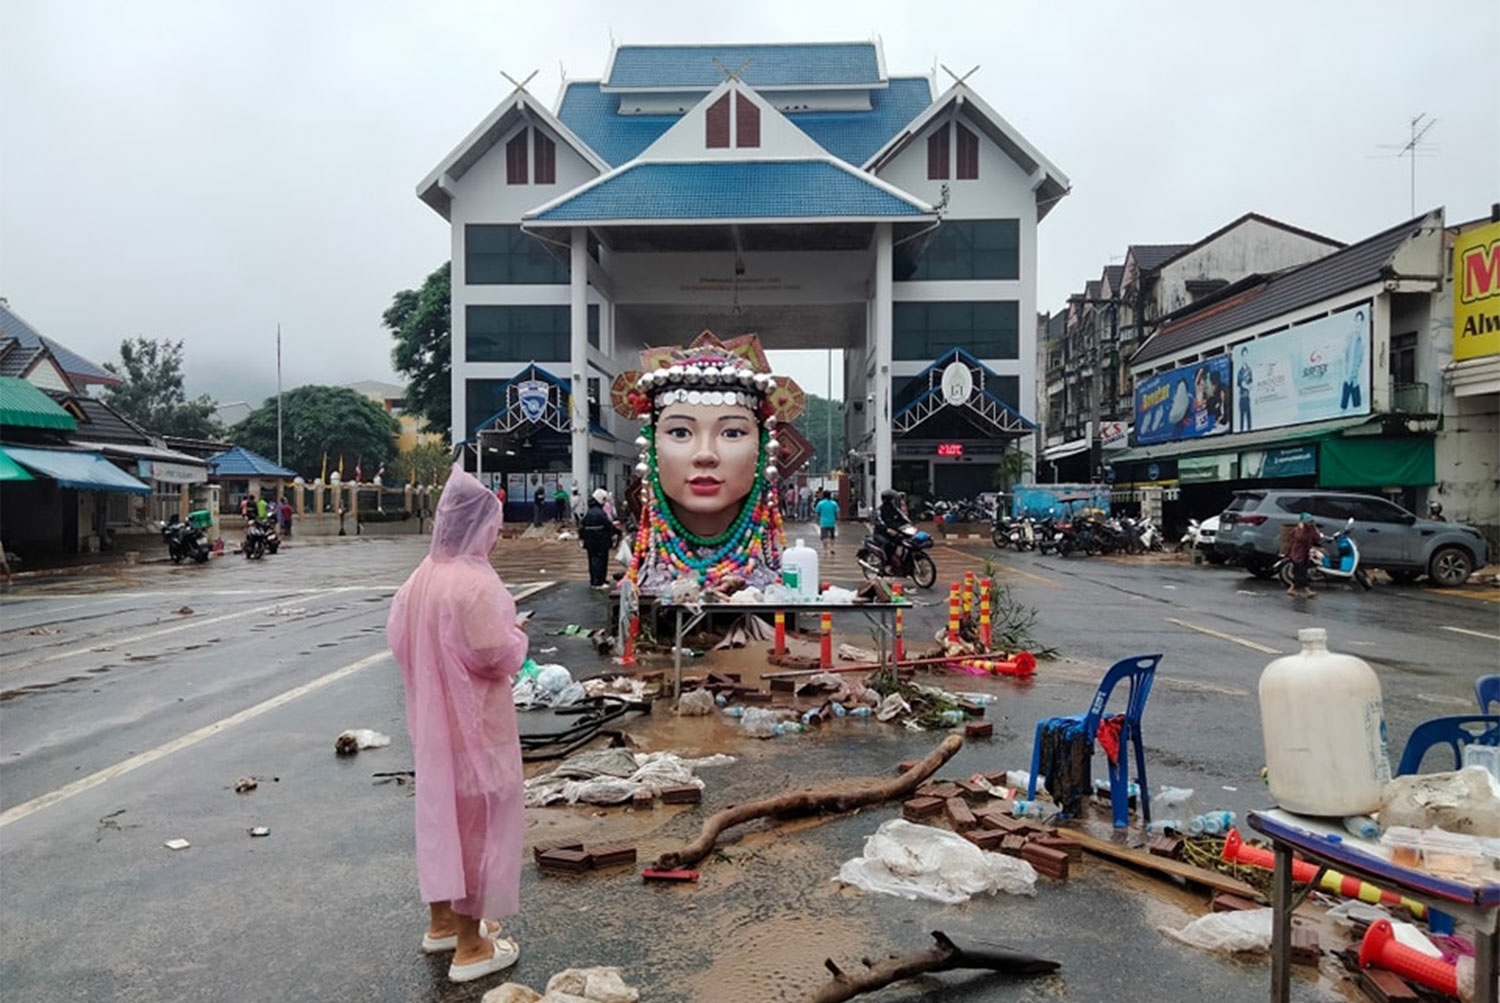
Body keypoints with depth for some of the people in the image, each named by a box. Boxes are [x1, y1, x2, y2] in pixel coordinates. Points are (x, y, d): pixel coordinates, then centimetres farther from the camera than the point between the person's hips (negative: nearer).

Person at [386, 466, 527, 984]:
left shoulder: (423, 576, 2)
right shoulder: (474, 582, -24)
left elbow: (397, 636, 10)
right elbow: (498, 655, -24)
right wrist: (518, 636, -5)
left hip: (433, 716, 8)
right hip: (474, 720, -8)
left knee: (440, 810, 20)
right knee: (475, 820, 3)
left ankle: (441, 922, 35)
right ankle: (470, 946, 15)